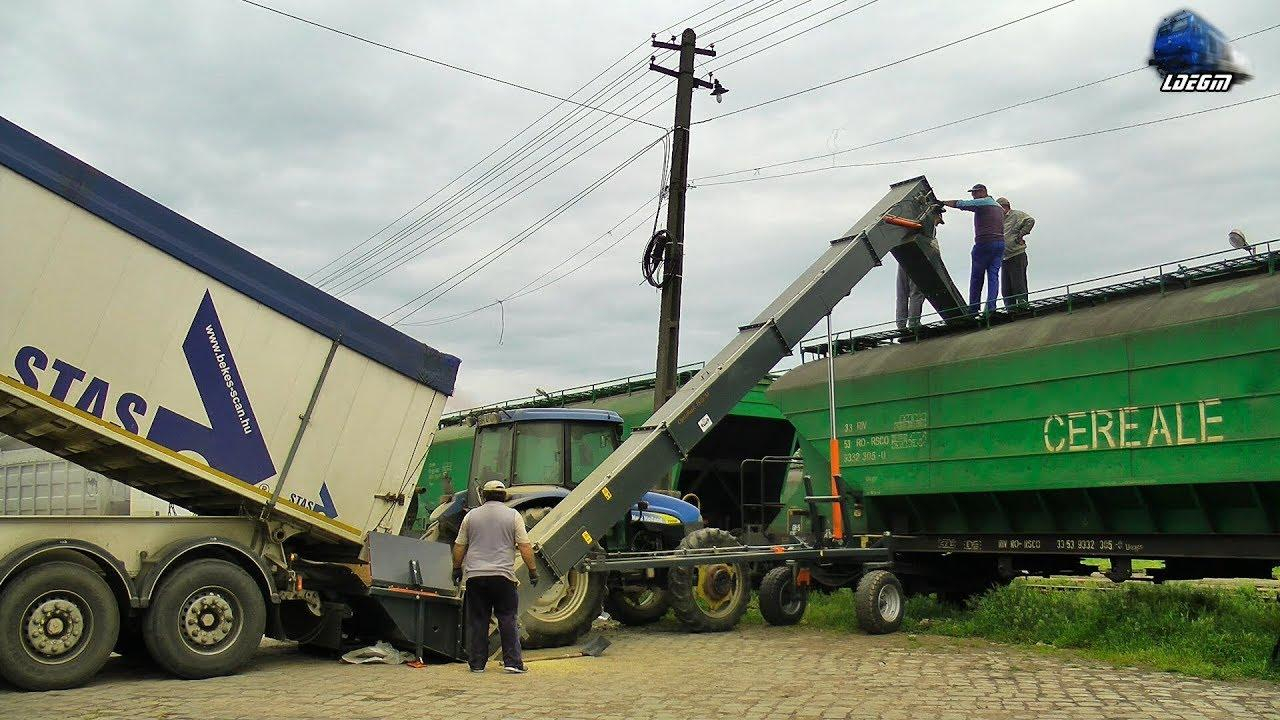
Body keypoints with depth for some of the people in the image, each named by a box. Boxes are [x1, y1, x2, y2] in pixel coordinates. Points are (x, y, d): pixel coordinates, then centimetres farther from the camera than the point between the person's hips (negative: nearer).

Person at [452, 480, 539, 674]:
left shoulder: (471, 515, 8)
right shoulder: (513, 515, 2)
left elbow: (459, 547, 11)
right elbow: (525, 546, -3)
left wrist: (457, 569, 22)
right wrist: (532, 570, 4)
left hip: (475, 576, 2)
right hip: (503, 576, -2)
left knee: (477, 621, 7)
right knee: (508, 619, 4)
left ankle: (477, 663, 9)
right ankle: (512, 662, 0)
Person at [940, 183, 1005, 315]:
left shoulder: (982, 203, -2)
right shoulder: (998, 206, 23)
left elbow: (960, 204, -5)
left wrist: (942, 202, 5)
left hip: (985, 243, -7)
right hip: (1000, 242, 7)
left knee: (976, 277, 1)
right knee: (993, 276, 0)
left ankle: (973, 309, 1)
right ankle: (991, 307, -12)